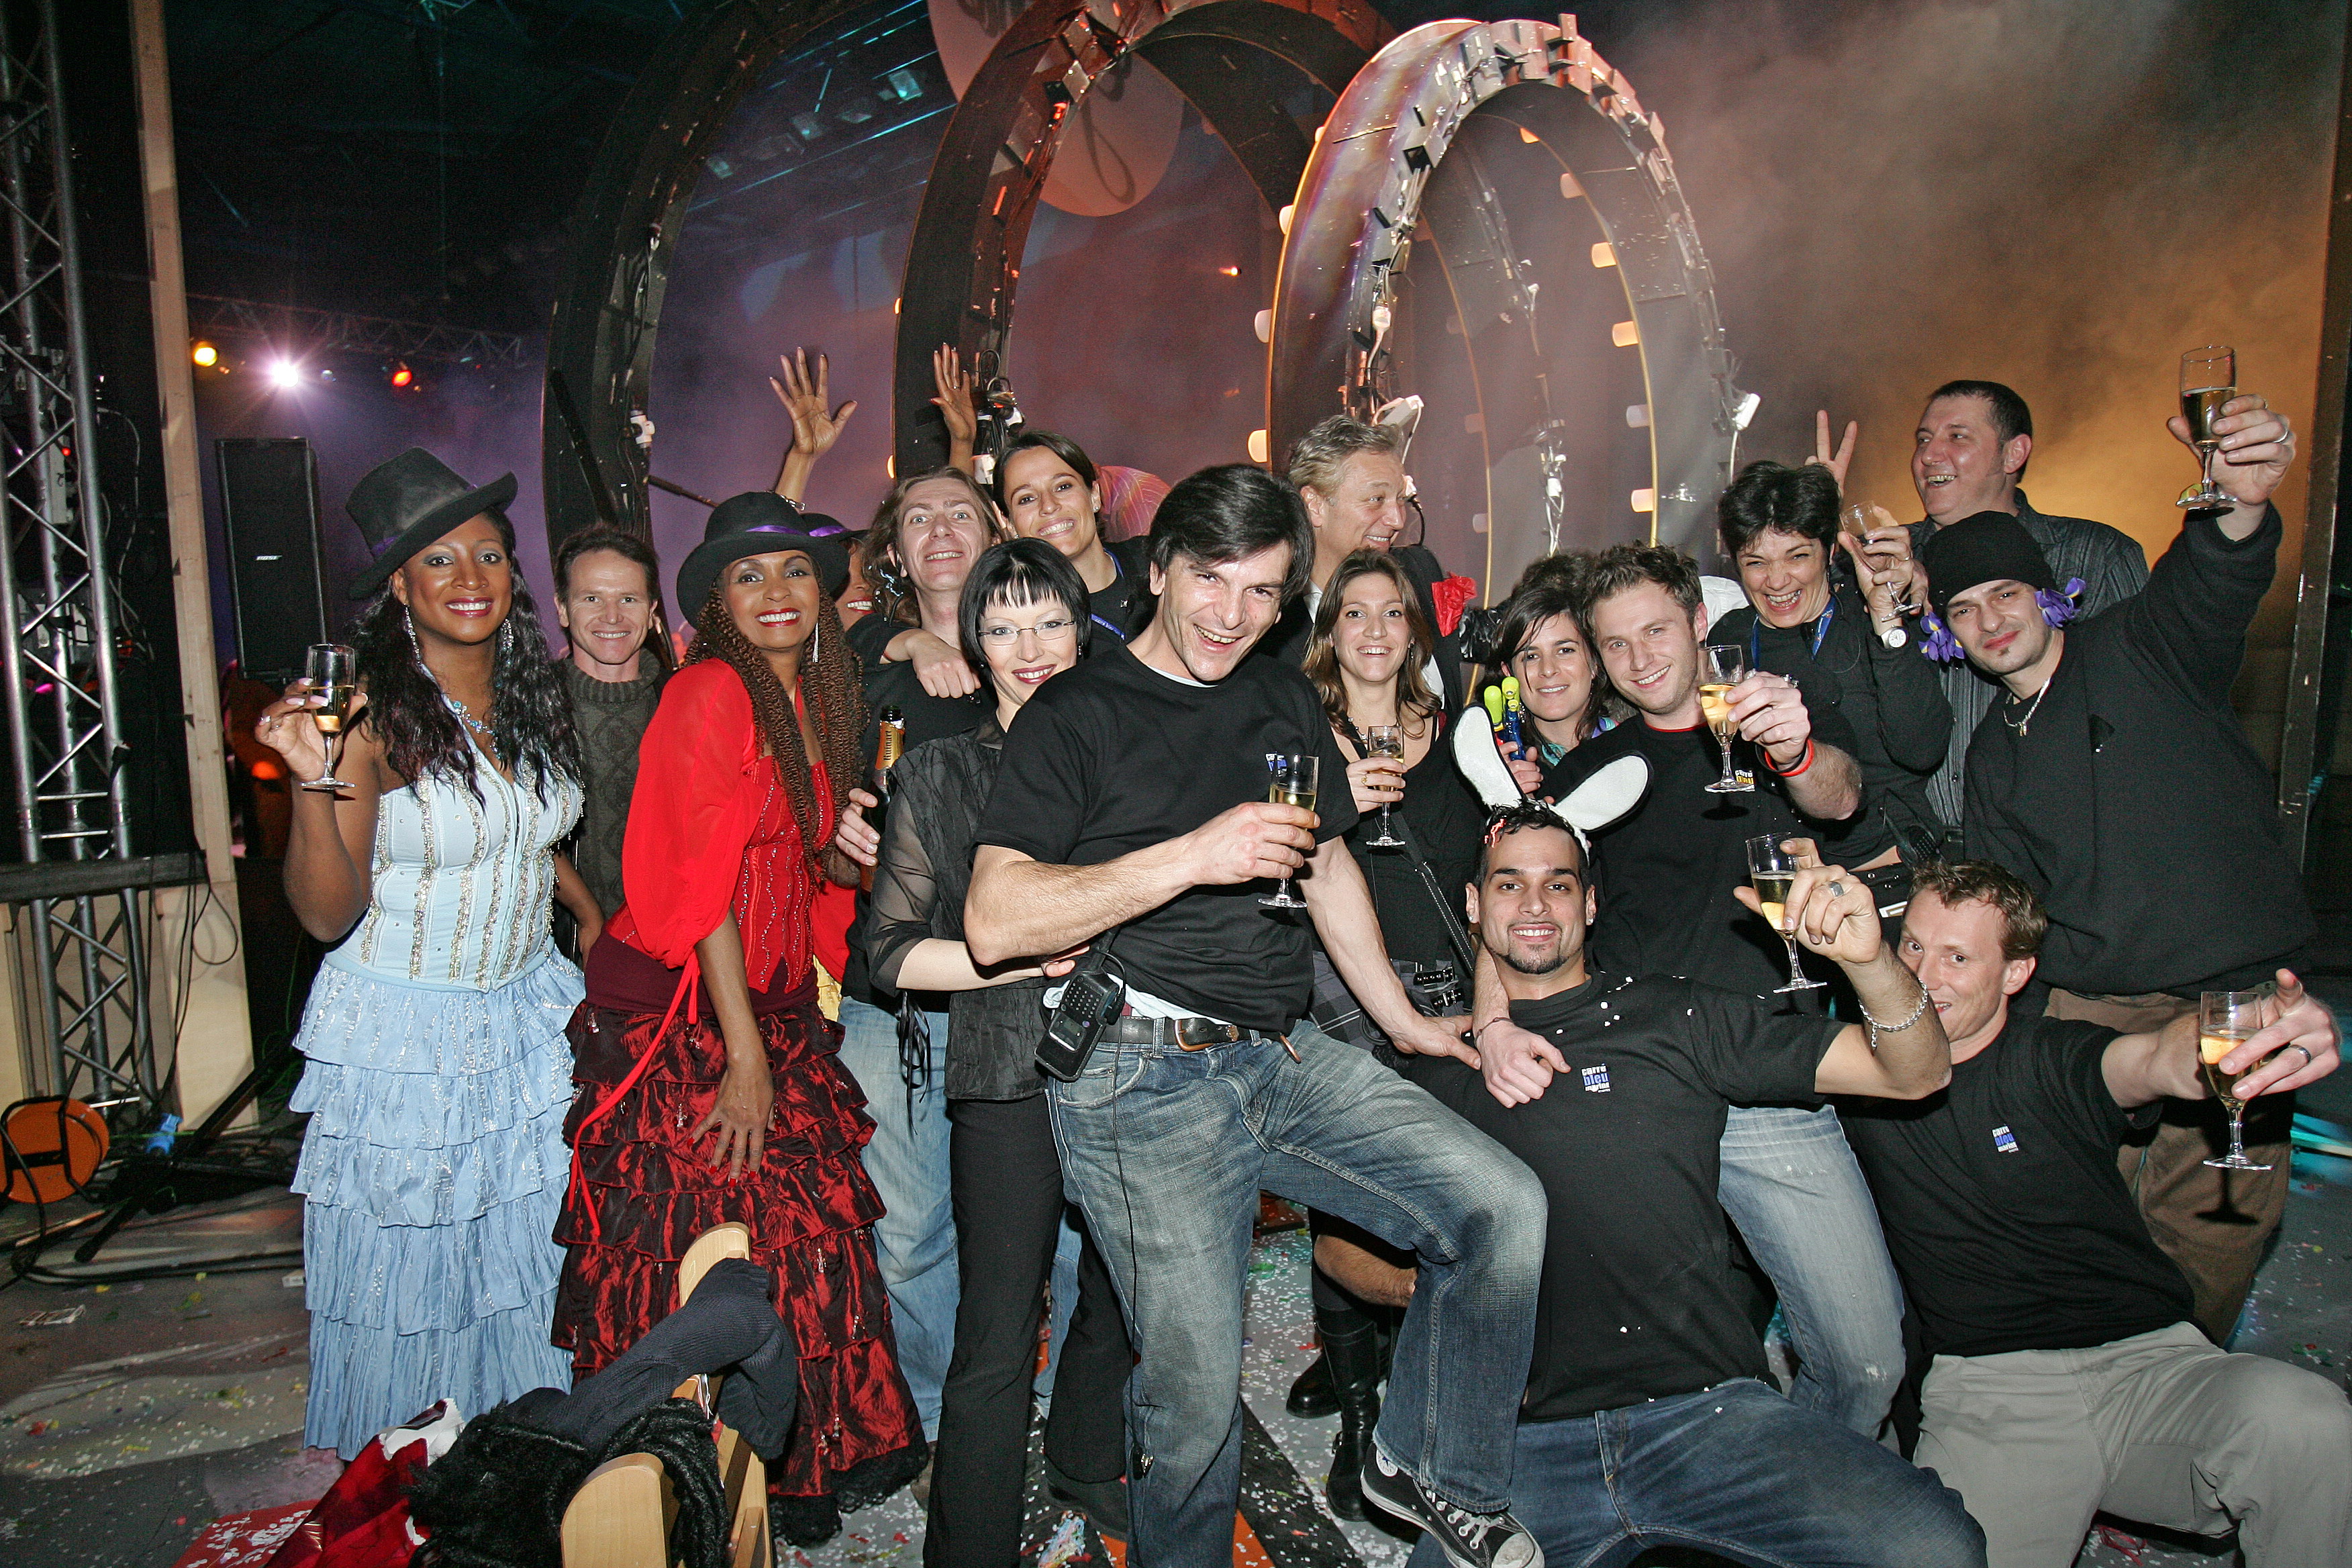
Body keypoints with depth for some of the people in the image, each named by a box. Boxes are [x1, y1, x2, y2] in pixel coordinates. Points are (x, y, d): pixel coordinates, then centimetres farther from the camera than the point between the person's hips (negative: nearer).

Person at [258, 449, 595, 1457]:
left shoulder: (533, 697, 2)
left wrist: (593, 913, 14)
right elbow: (328, 913, -19)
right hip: (402, 1032, -5)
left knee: (534, 1263, 12)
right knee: (405, 1269, 8)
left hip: (528, 1015, 5)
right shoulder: (373, 714, -16)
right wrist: (314, 780, -31)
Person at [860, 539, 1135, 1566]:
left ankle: (1087, 1464, 46)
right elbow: (890, 950, -2)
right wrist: (1033, 958, -13)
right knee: (995, 1343, -3)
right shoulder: (937, 776, 1)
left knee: (1124, 1299, 19)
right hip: (1009, 1082, -3)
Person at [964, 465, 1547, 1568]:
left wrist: (1403, 1021, 28)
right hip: (1144, 1074, -5)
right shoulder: (1076, 714, -3)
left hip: (1284, 1054, 6)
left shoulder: (1283, 700, 17)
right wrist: (1194, 856, -20)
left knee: (1505, 1208, -7)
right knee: (1195, 1391, -6)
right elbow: (993, 924, -14)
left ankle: (1428, 1467, 17)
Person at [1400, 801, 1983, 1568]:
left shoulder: (1678, 1017, 10)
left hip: (1709, 1411, 0)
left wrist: (1869, 960, -12)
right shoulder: (1431, 1058, 11)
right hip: (1524, 1440, 1)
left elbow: (1914, 1073, 7)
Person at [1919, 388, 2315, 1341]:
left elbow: (2212, 585, -23)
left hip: (2237, 1008, -3)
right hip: (2089, 1017, 3)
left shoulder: (2141, 651, 1)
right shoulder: (1993, 753, 15)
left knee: (2211, 1243, 1)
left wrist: (2242, 503, -44)